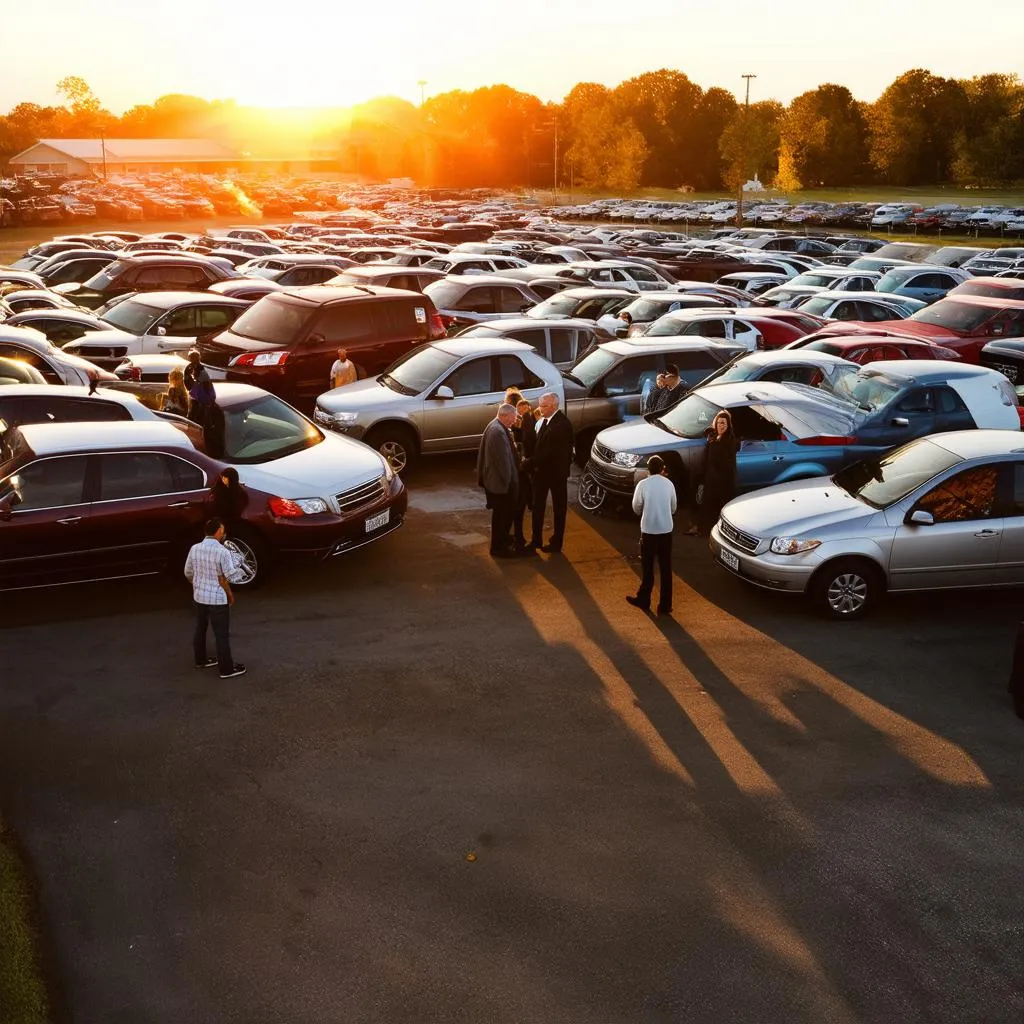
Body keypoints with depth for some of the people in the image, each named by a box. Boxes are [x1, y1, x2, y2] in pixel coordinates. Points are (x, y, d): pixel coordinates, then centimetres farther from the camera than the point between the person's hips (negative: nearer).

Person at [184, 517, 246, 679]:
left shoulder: (195, 549, -3)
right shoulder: (223, 552, -19)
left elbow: (188, 574, 6)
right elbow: (225, 579, -17)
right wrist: (230, 595, -1)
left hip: (199, 597, 6)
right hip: (217, 599, -6)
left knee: (200, 629, 22)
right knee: (222, 634, 4)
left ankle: (200, 660, 38)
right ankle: (227, 669, 11)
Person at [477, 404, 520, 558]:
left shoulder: (495, 426, 9)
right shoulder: (498, 431, -26)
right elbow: (503, 459, -24)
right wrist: (507, 480, -17)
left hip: (495, 477, 10)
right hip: (500, 480, -10)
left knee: (507, 511, 23)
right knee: (502, 513, 3)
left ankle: (502, 538, 39)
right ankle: (498, 547, 14)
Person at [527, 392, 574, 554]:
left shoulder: (562, 424, -24)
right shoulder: (543, 420, 0)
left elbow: (549, 451, -26)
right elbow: (538, 443, 4)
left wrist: (530, 463, -21)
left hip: (556, 472, -7)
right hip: (541, 470, 7)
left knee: (558, 507, 9)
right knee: (538, 505, 14)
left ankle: (556, 542, 19)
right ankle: (536, 540, 26)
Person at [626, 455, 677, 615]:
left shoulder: (643, 485, -8)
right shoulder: (669, 484, 0)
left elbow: (636, 508, 3)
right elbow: (673, 508, 11)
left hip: (648, 531, -2)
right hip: (666, 530, 2)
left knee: (647, 568, 11)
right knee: (666, 569, 7)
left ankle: (643, 600, 23)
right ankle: (665, 606, 10)